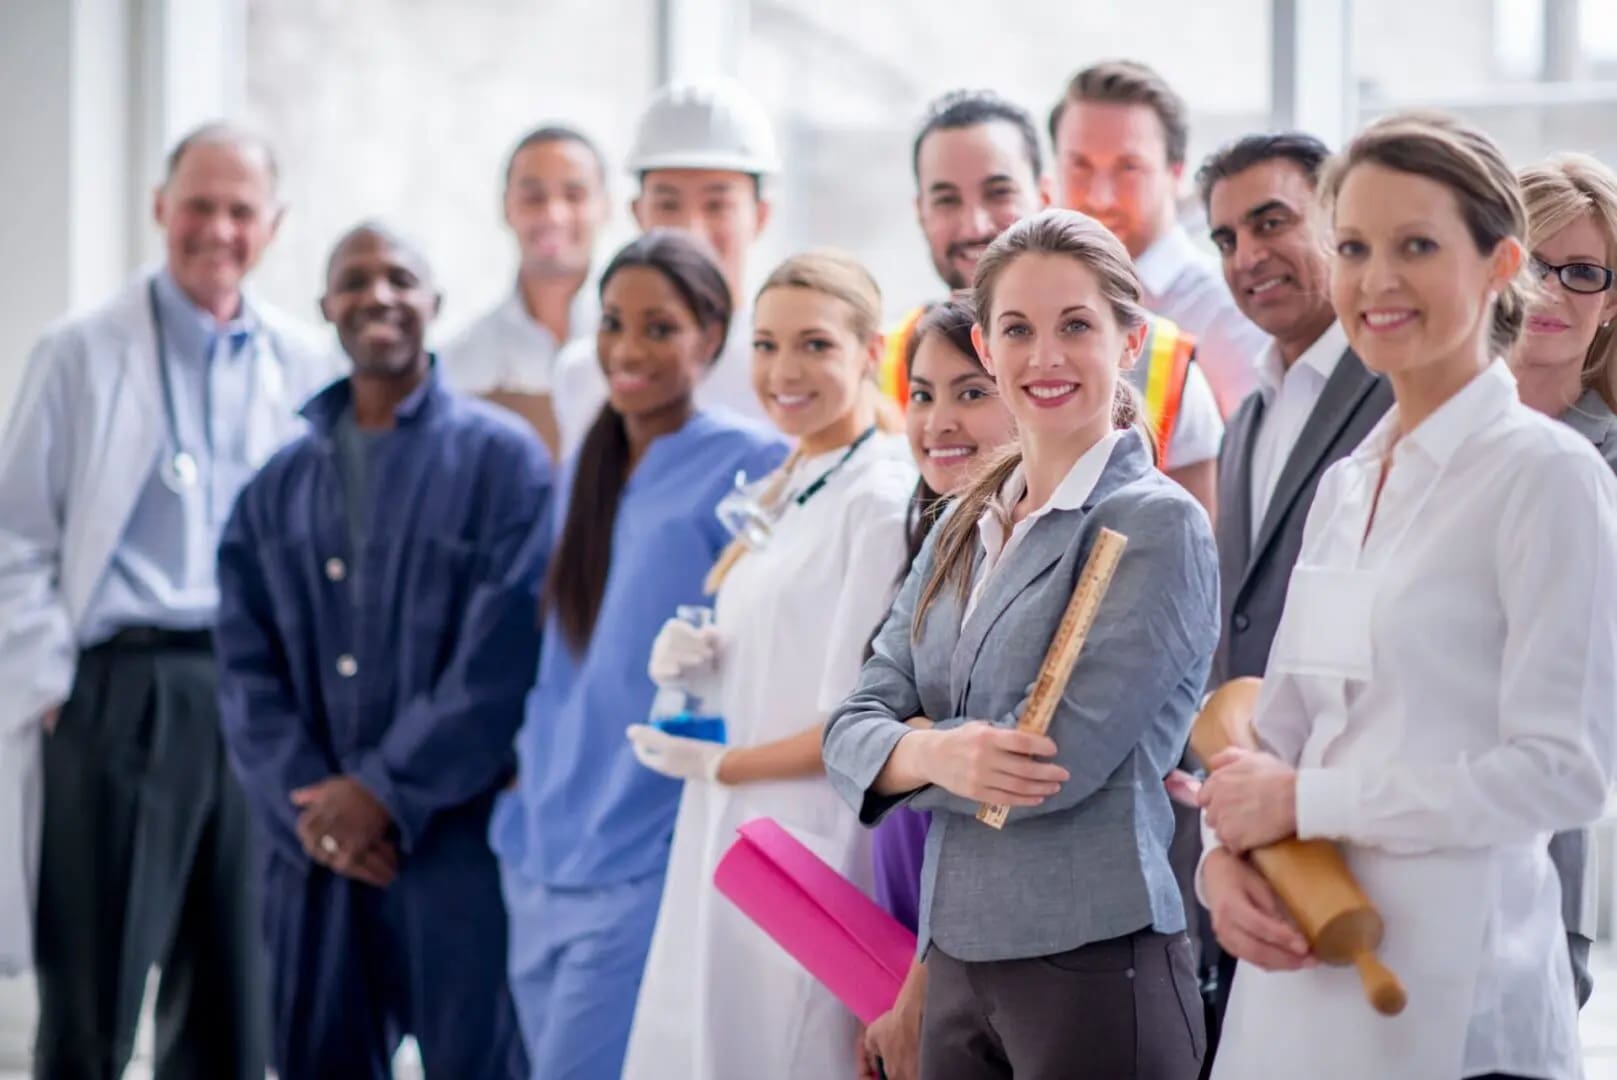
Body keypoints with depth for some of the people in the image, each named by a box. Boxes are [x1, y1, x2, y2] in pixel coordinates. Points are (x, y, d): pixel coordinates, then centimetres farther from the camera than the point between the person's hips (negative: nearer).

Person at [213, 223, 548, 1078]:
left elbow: (501, 655, -9)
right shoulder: (279, 487, 14)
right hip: (314, 847, 4)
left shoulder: (502, 460, 0)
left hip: (456, 840, -4)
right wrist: (304, 806, -8)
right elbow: (247, 666, 7)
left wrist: (387, 794, -12)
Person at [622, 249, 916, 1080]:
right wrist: (688, 669, 0)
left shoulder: (884, 503, -12)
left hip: (812, 863, -8)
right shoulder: (776, 498, 15)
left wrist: (714, 764, -5)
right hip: (724, 860, 8)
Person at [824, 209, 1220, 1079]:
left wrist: (904, 751, -3)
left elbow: (1065, 757, -17)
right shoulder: (962, 533, 13)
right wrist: (937, 757, -17)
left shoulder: (1157, 525, -7)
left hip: (1092, 964, -6)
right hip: (958, 962, 6)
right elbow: (850, 730, 5)